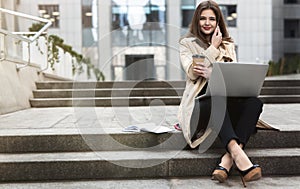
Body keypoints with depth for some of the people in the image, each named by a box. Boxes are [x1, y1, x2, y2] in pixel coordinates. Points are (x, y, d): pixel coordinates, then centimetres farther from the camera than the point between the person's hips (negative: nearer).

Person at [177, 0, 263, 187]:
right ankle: (237, 153, -50)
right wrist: (213, 48, -2)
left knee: (254, 102, -27)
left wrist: (210, 73, -16)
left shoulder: (228, 44, 19)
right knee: (217, 101, -38)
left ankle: (228, 159, -39)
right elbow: (192, 73, -5)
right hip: (200, 101, -3)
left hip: (227, 99, 4)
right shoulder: (187, 43, 11)